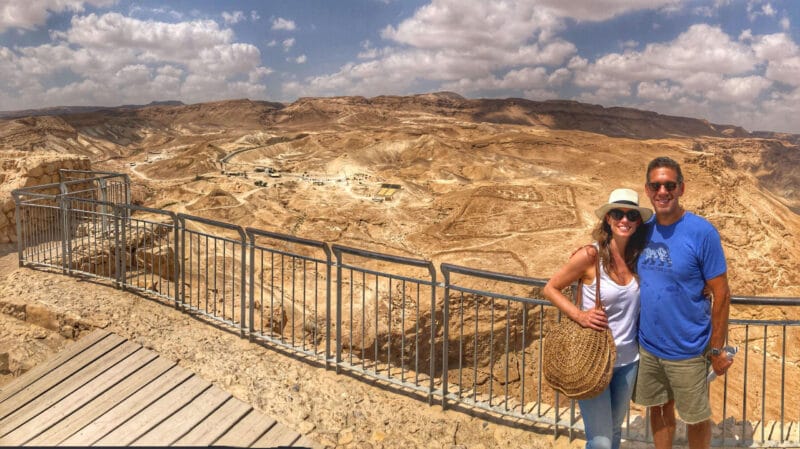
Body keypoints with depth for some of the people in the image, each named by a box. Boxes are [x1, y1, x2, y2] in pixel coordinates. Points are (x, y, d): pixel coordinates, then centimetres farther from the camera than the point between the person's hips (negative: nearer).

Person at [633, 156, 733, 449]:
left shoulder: (702, 233, -16)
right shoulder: (644, 229, -2)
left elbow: (721, 294, -12)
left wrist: (716, 350, -9)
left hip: (687, 351, -4)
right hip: (647, 346, 4)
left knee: (696, 418, 14)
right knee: (659, 409, 20)